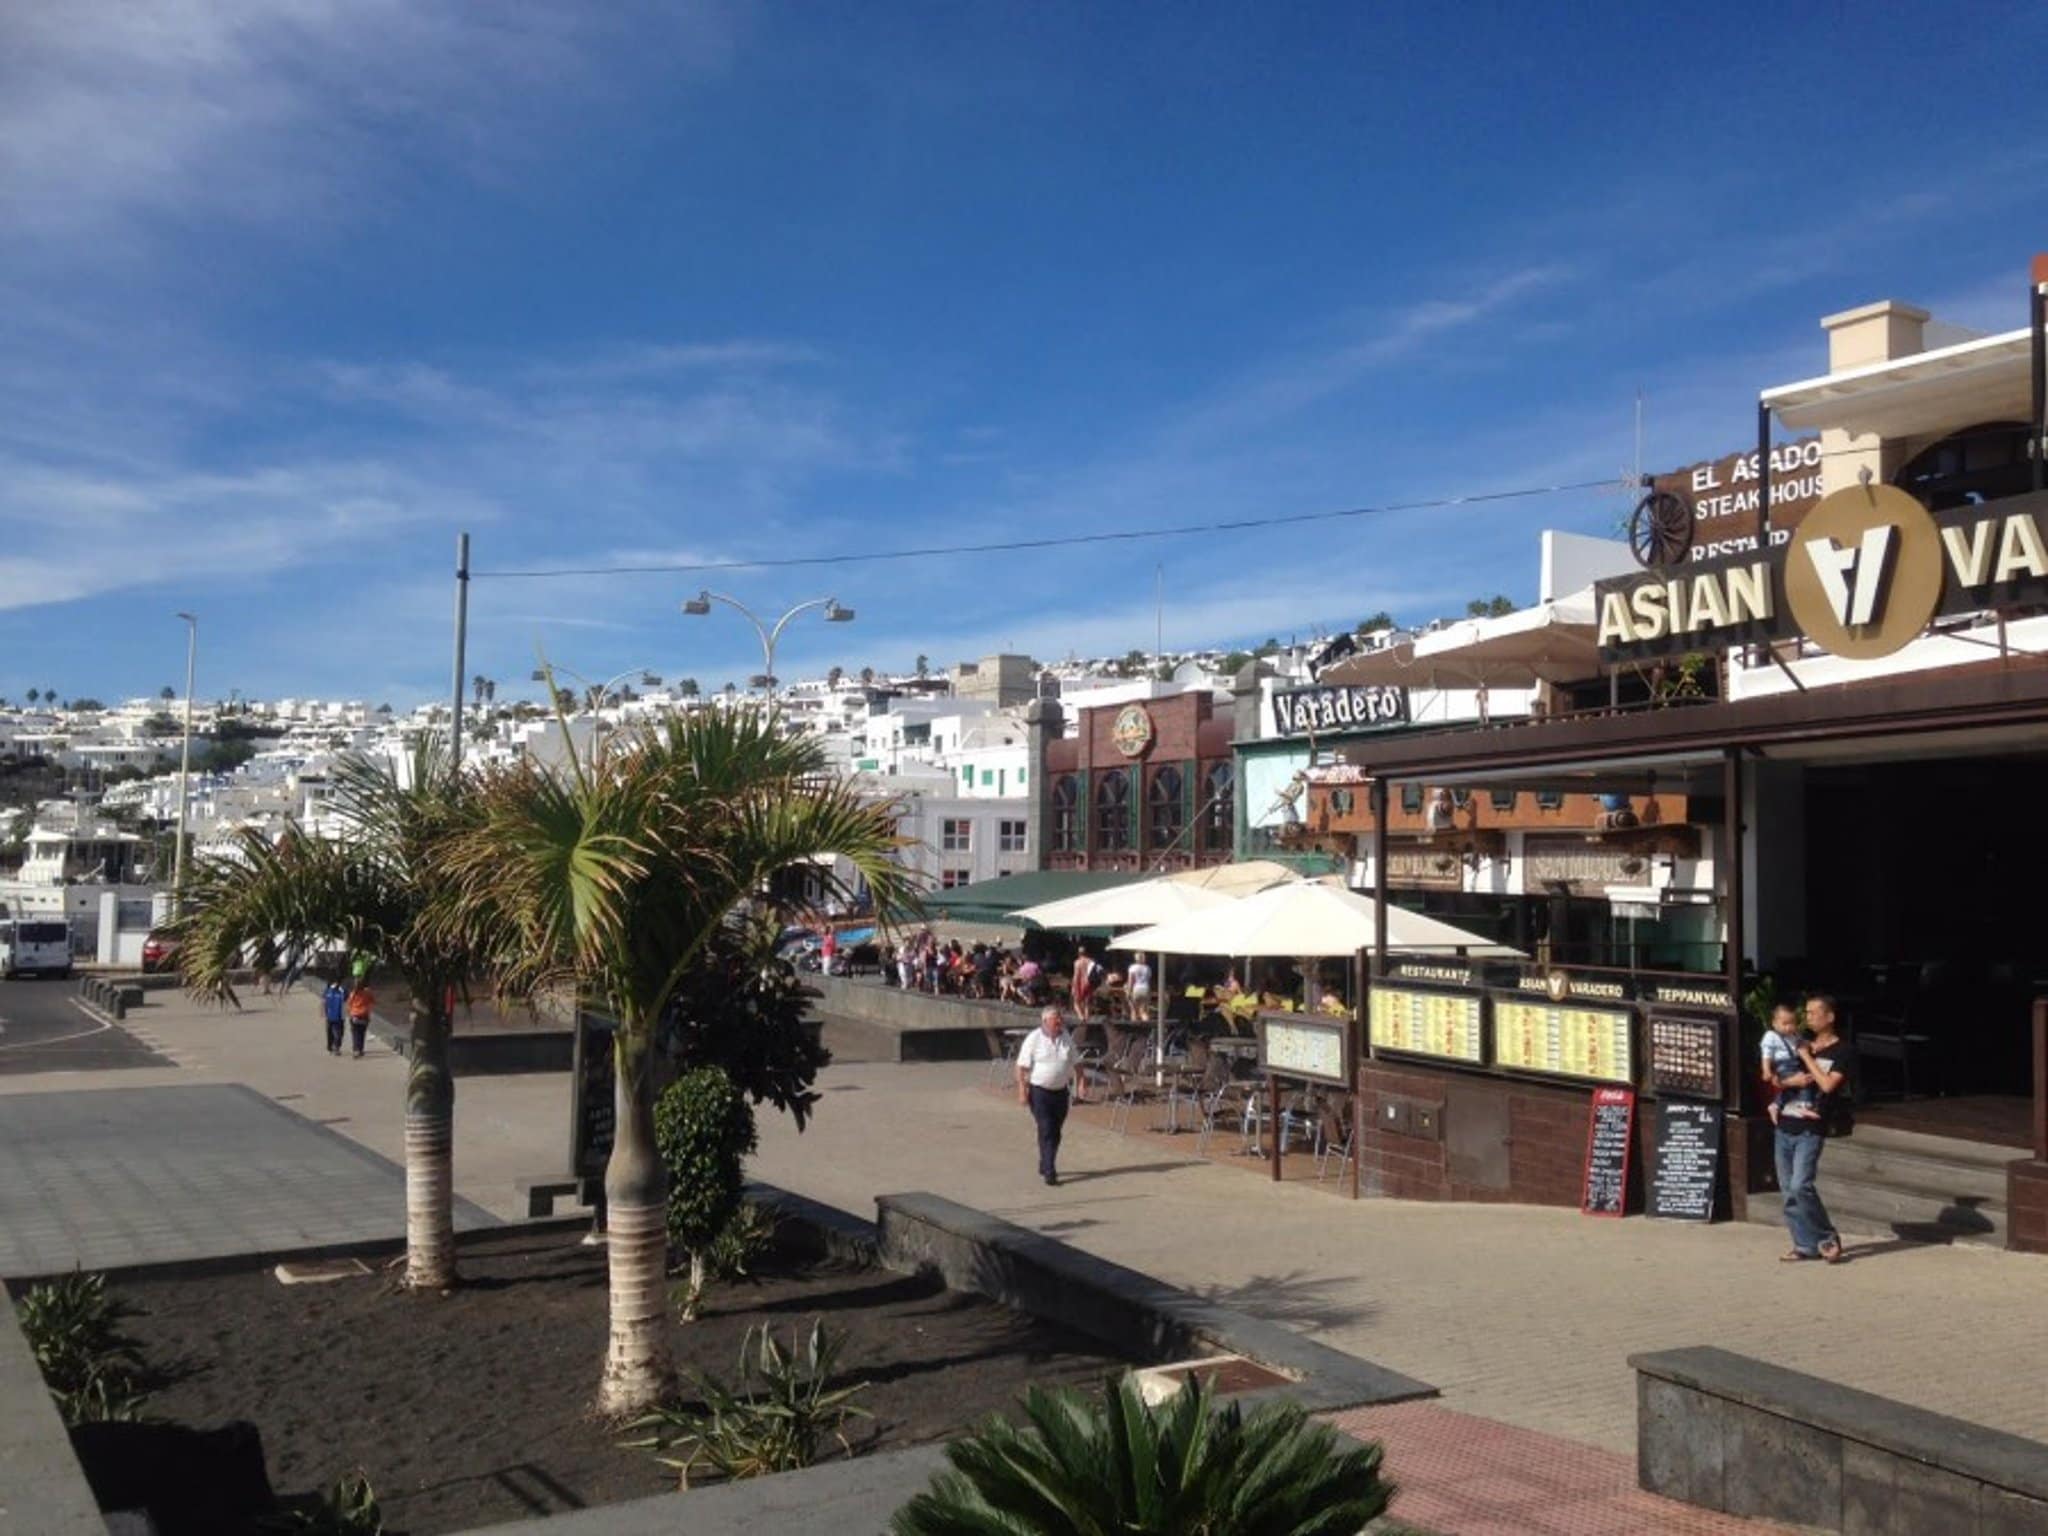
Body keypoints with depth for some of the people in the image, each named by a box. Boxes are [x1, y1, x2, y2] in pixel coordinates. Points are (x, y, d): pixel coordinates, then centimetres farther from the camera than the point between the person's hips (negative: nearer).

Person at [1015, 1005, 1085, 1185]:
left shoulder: (1066, 1038, 4)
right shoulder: (1033, 1039, -10)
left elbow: (1076, 1063, 12)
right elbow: (1022, 1066, -10)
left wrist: (1079, 1085, 3)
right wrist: (1022, 1091, -16)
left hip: (1060, 1091, 5)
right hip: (1039, 1091, -5)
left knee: (1055, 1132, 12)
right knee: (1046, 1131, -11)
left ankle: (1045, 1166, 30)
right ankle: (1049, 1172, -10)